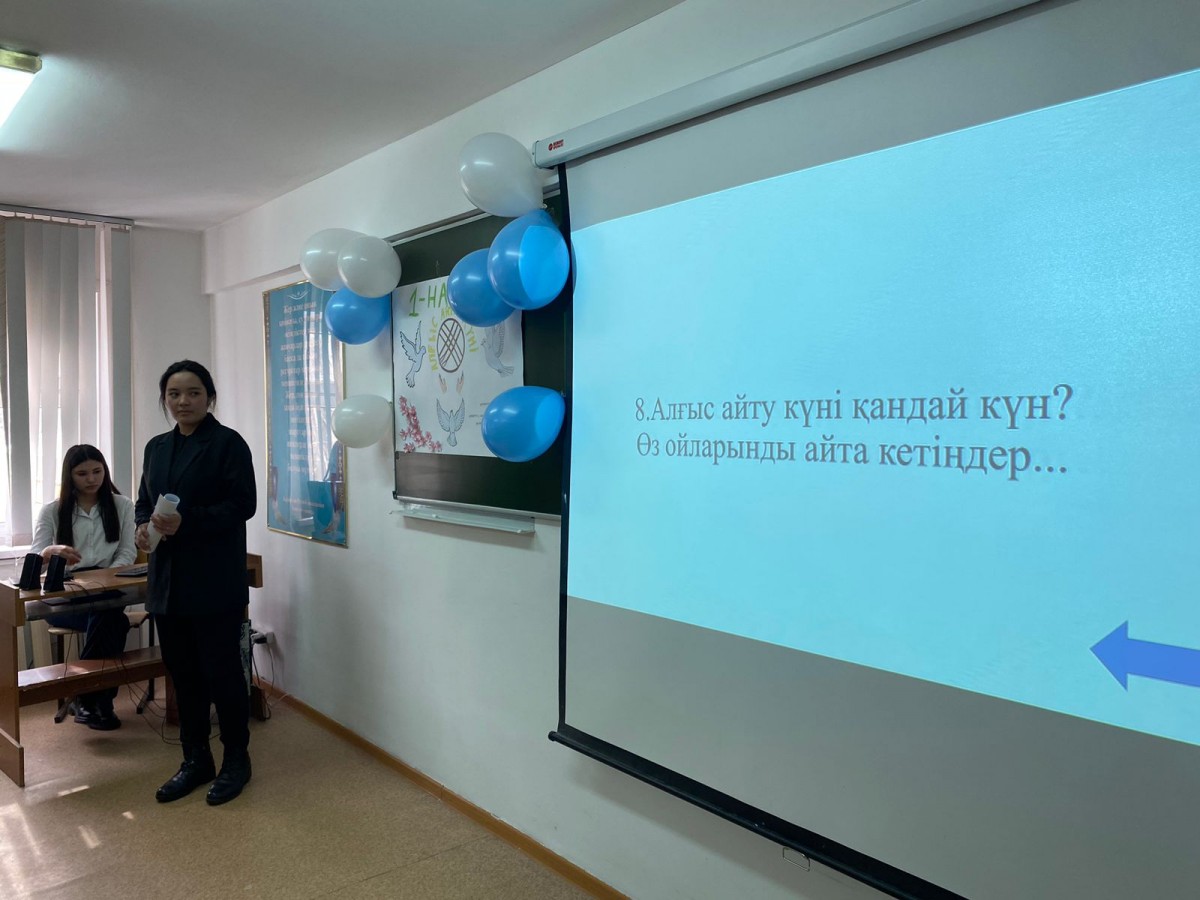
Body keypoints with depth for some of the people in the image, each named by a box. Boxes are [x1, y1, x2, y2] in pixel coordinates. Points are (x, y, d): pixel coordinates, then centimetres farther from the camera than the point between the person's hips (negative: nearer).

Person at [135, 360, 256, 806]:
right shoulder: (156, 447, 14)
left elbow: (243, 504, -13)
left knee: (221, 669, 1)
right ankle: (195, 759, 26)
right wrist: (143, 526, -4)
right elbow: (143, 501, 19)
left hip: (215, 581, -6)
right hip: (168, 579, 6)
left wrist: (187, 522, -23)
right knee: (183, 672, 12)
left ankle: (236, 759, 18)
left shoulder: (228, 443, -6)